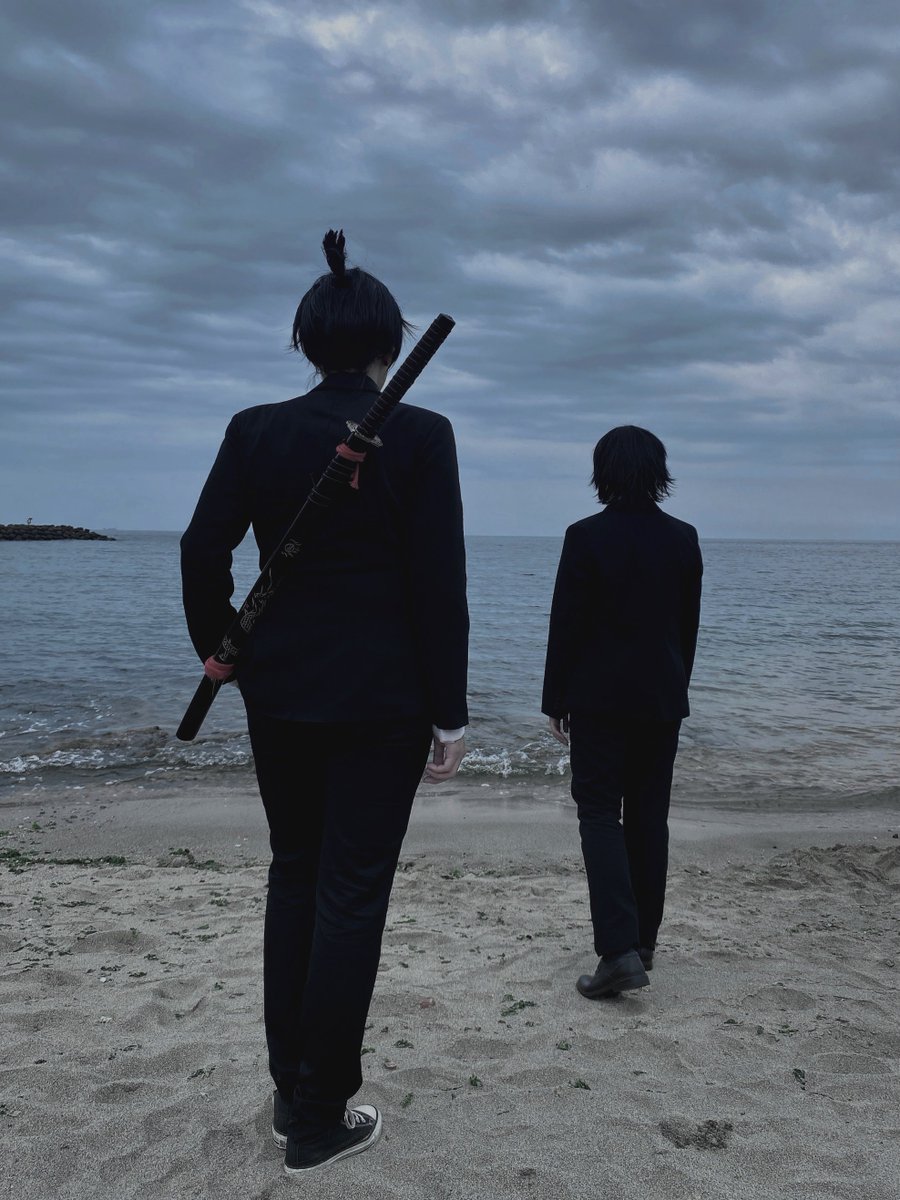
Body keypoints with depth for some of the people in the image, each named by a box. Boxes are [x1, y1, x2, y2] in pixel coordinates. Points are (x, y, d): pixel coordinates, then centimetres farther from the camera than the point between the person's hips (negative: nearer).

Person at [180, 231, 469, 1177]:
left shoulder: (256, 430, 1)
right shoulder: (420, 435, -8)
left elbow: (204, 550, -2)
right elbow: (438, 583, -10)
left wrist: (222, 652, 13)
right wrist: (450, 712, -5)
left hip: (278, 688, 4)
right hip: (382, 696, -3)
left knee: (293, 875, 18)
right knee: (352, 890, 5)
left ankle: (291, 1093, 27)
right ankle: (319, 1119, 16)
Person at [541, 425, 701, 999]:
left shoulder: (586, 537, -10)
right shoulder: (684, 538, 3)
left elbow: (567, 625, -9)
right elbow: (689, 626, 8)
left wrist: (555, 701, 0)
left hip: (598, 698, -4)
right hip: (663, 697, 4)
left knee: (600, 813, -1)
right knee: (649, 816, 13)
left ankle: (619, 950, -12)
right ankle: (643, 941, 23)